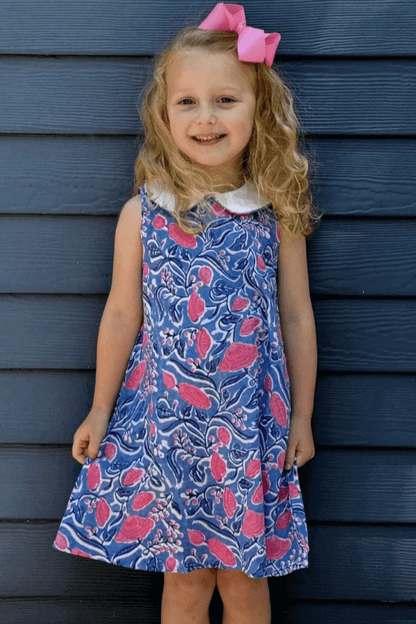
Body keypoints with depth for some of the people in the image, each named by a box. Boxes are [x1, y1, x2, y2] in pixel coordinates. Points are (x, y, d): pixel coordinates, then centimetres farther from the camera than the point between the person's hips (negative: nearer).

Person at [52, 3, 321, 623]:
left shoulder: (277, 213, -2)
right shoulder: (143, 215, -3)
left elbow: (296, 316, 4)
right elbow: (122, 316, 4)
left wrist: (302, 417, 7)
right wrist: (99, 412, 9)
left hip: (252, 426, 0)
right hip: (165, 420, 0)